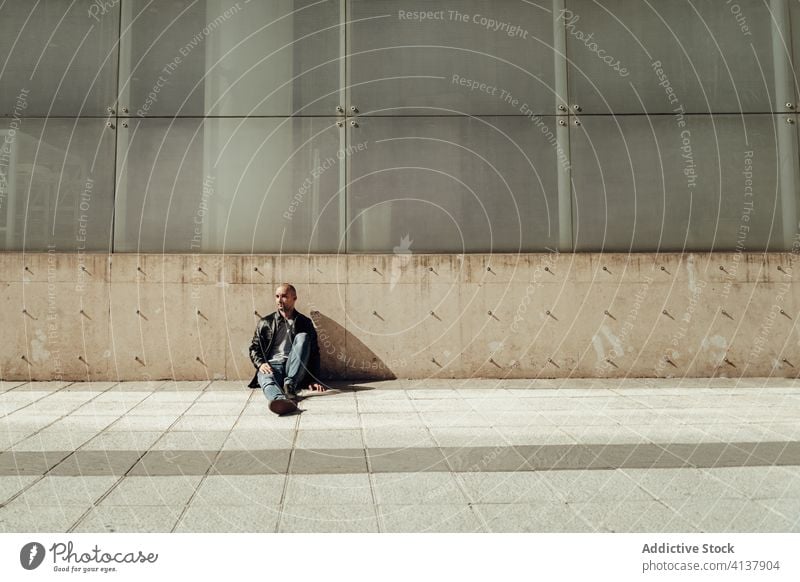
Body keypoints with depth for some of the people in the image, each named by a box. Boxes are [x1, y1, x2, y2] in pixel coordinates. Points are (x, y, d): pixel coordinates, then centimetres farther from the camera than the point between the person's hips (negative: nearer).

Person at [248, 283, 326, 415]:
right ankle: (281, 400, -72)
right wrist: (260, 364, -9)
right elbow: (254, 348, 14)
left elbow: (314, 352, 9)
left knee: (302, 337, -23)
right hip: (271, 366, 0)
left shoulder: (305, 323, 13)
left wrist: (313, 380, -4)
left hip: (294, 369, 0)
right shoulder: (265, 323, 17)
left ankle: (290, 385, -35)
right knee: (267, 380, -36)